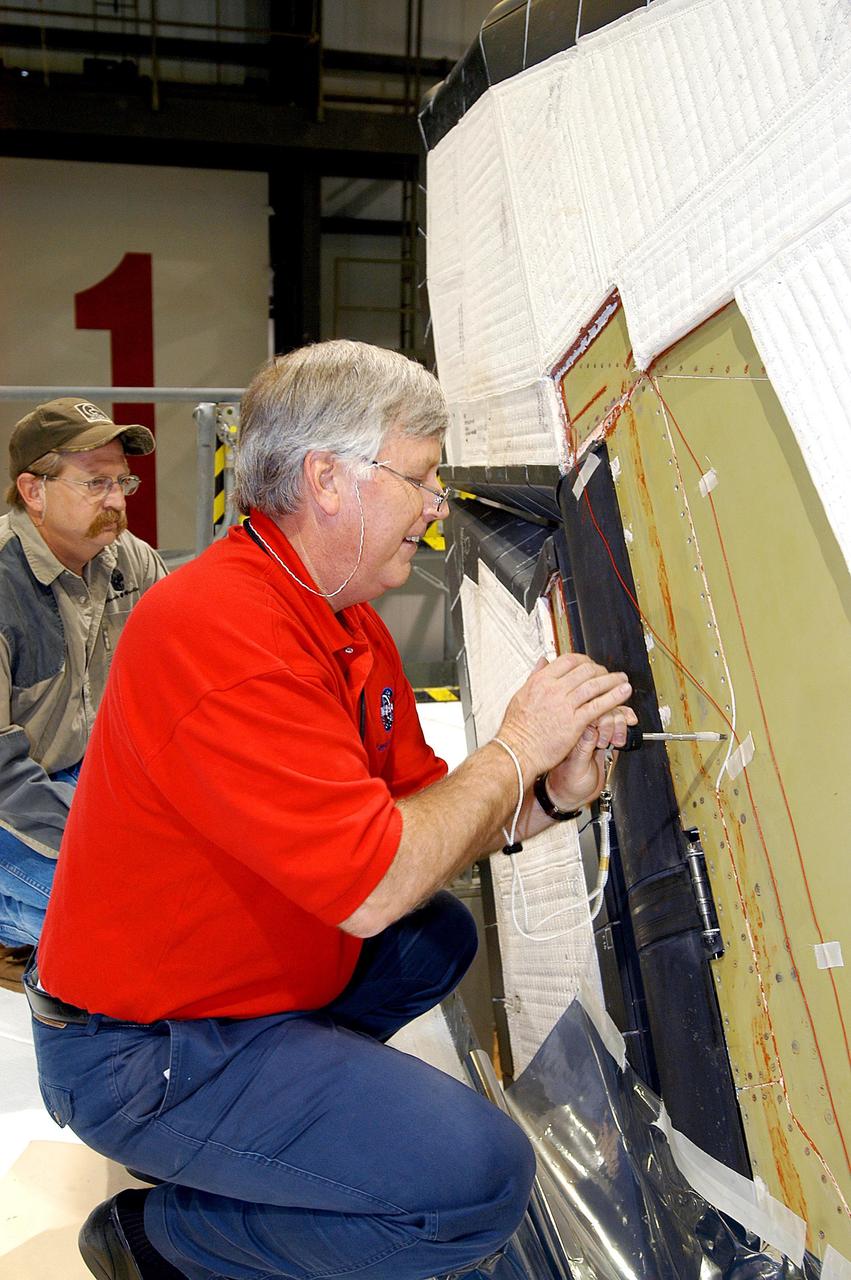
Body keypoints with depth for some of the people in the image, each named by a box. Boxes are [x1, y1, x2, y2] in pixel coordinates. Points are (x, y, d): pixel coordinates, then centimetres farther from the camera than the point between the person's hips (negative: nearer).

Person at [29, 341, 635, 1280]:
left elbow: (420, 821, 7)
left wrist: (551, 793, -9)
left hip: (241, 979, 10)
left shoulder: (354, 628, 3)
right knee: (480, 1179, -17)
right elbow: (374, 884, -29)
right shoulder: (221, 630, -27)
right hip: (138, 1052, -9)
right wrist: (516, 747, -17)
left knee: (440, 935, 24)